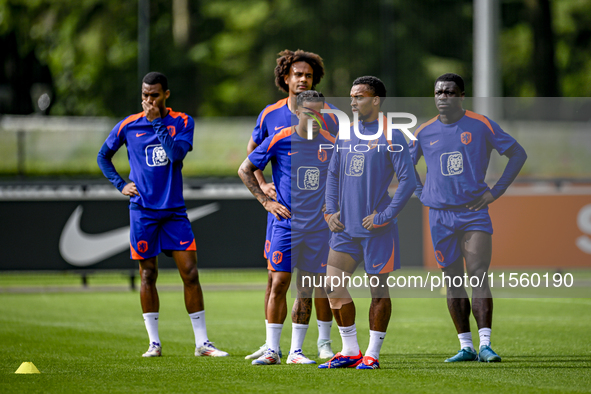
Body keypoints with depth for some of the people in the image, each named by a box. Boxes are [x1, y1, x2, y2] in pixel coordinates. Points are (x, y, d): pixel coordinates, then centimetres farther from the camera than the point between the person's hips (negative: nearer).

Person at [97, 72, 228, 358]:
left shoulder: (182, 122, 1)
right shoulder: (128, 126, 3)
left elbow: (176, 154, -17)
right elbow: (103, 156, 16)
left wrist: (157, 122, -16)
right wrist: (120, 185, 4)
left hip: (174, 210, 0)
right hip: (142, 211, 0)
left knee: (190, 272, -4)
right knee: (148, 275, 2)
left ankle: (202, 342, 1)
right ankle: (154, 343, 10)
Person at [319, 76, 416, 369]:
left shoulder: (390, 136, -7)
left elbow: (408, 180, -11)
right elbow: (333, 174, 20)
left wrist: (385, 216, -15)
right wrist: (331, 210, 7)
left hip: (376, 228, -6)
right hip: (345, 226, 6)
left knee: (378, 289, 2)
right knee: (333, 286, 0)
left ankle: (372, 354, 10)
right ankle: (350, 351, 12)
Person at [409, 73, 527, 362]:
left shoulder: (480, 126, -1)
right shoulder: (424, 132, 6)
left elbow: (518, 154, 4)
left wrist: (496, 192, -2)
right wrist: (422, 194, 9)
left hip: (474, 212, -3)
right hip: (440, 215, 3)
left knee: (479, 276, -14)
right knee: (453, 281, 4)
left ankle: (485, 344, -16)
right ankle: (466, 347, 9)